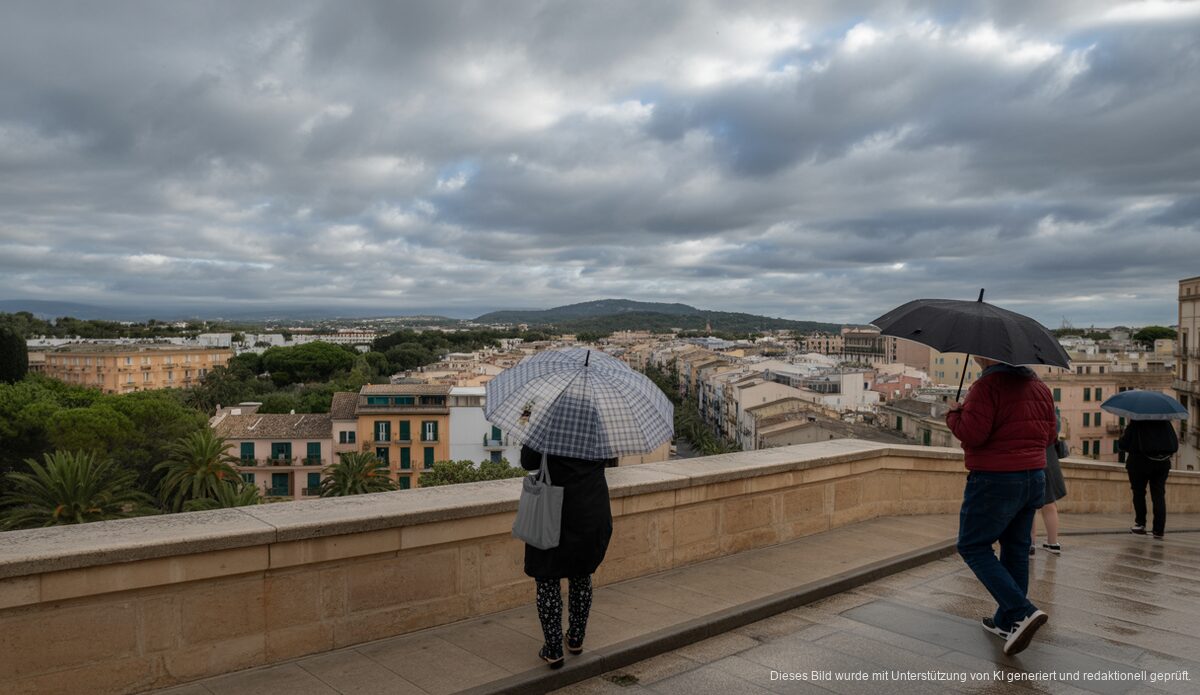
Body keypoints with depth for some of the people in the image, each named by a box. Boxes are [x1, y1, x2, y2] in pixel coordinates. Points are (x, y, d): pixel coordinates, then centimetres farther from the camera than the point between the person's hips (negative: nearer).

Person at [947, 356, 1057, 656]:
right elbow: (1049, 435, 14)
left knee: (973, 547, 3)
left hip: (995, 481, -8)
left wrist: (953, 414, -5)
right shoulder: (1039, 387, 10)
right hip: (1035, 477, 8)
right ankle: (1007, 621, 23)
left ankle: (1022, 612, -9)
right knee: (1016, 549, 15)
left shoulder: (987, 386, -17)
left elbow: (972, 433, -23)